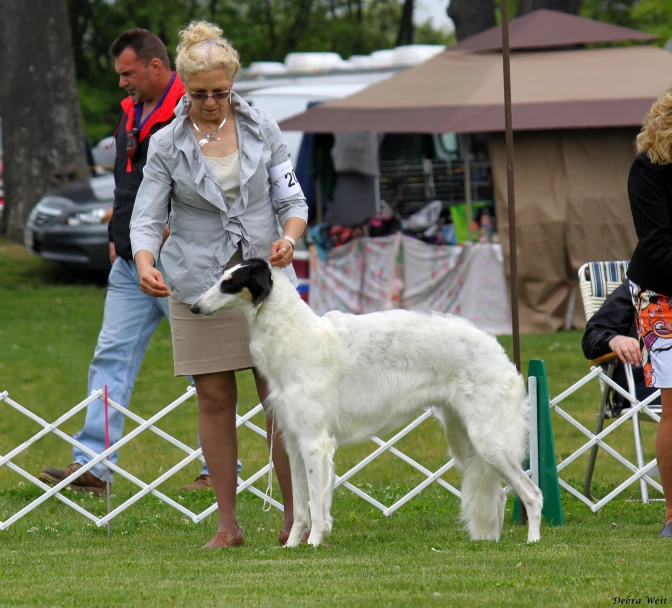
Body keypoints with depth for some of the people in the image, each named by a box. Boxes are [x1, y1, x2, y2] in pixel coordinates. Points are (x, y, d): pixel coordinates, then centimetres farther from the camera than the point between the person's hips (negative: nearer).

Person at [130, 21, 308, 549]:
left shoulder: (262, 129, 2)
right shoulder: (167, 145, -2)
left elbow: (291, 200, 5)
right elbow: (147, 217, -5)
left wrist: (288, 238, -16)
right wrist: (145, 264, -25)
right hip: (198, 283, 0)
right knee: (215, 400, 2)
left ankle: (296, 519, 2)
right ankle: (228, 523, 8)